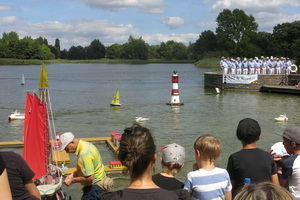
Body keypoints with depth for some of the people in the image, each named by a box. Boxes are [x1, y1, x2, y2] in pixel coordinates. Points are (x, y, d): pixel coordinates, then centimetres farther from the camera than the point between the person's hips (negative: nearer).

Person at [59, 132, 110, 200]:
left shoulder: (84, 154, -27)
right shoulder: (85, 145, 4)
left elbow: (89, 178, -28)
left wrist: (72, 180, -16)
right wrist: (73, 175, 6)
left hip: (95, 188, -10)